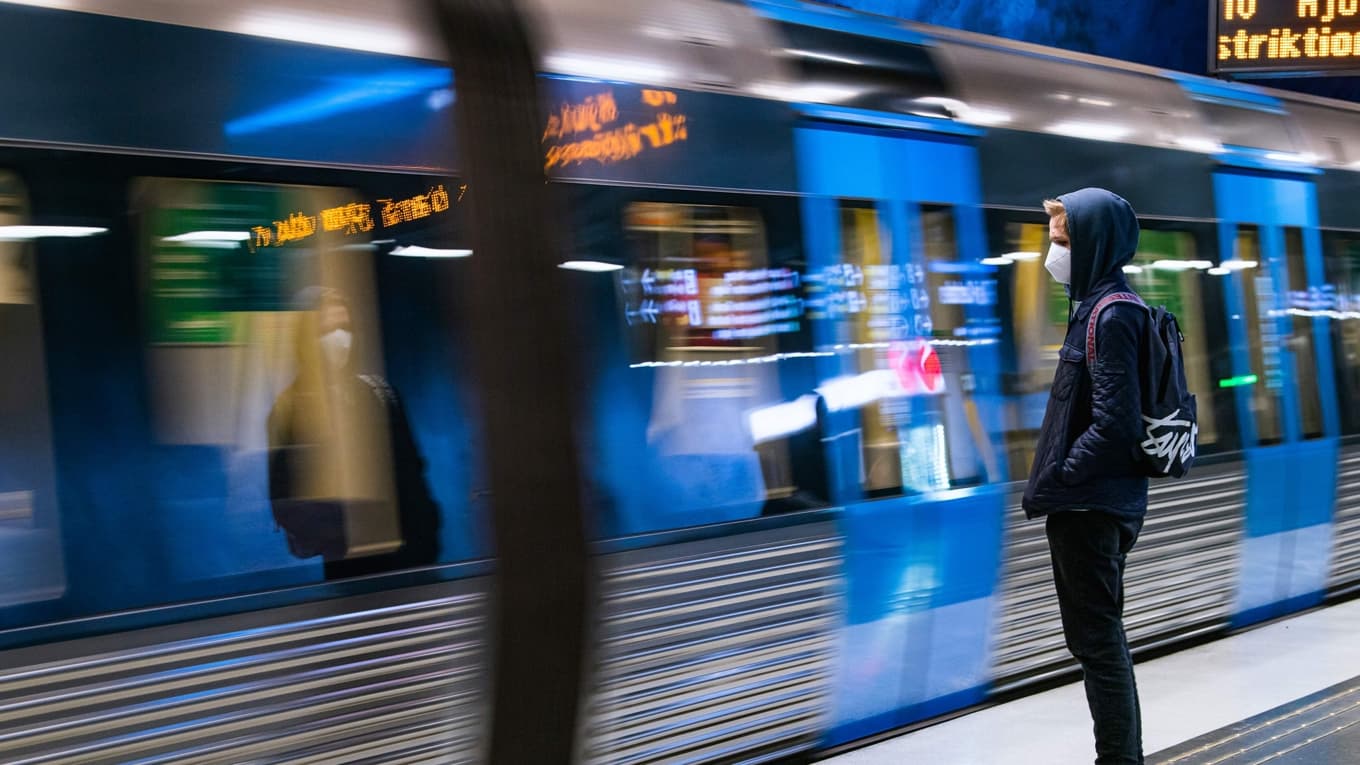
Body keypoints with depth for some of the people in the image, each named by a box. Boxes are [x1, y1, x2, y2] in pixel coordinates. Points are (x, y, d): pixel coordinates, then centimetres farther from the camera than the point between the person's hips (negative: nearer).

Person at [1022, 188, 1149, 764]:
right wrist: (1053, 483, 13)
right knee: (1099, 637, 17)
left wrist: (1052, 485, -15)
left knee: (1096, 641, -3)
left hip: (1089, 506, -10)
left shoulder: (1111, 314, -17)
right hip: (1091, 504, 10)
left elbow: (1114, 425, -23)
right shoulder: (1096, 305, 12)